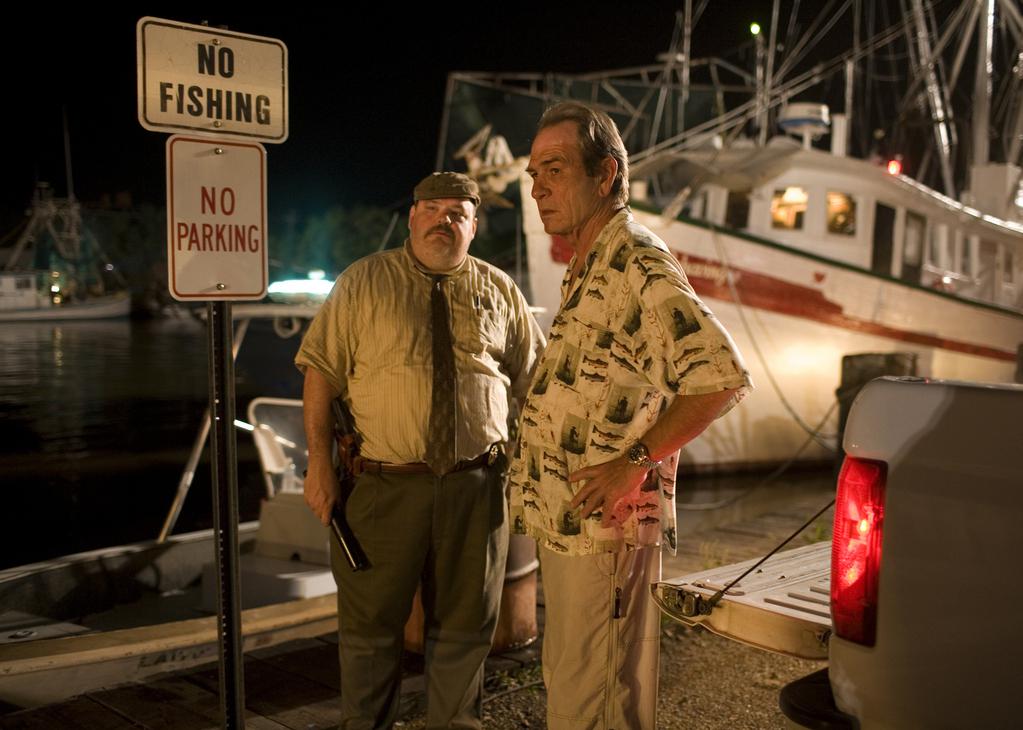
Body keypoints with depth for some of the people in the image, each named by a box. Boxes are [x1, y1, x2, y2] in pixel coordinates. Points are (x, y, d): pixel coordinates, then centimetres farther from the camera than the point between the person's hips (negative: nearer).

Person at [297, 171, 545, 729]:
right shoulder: (362, 282, 2)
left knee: (464, 625, 12)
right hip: (384, 485, -2)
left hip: (475, 485, 2)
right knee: (370, 623, 9)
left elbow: (535, 380, 12)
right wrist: (320, 463, -8)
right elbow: (322, 372, -1)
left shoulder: (499, 290, 8)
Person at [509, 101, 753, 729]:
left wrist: (634, 461, -21)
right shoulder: (586, 272, 16)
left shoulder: (639, 266, -15)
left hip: (605, 527, -10)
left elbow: (723, 376, -23)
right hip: (565, 522, 10)